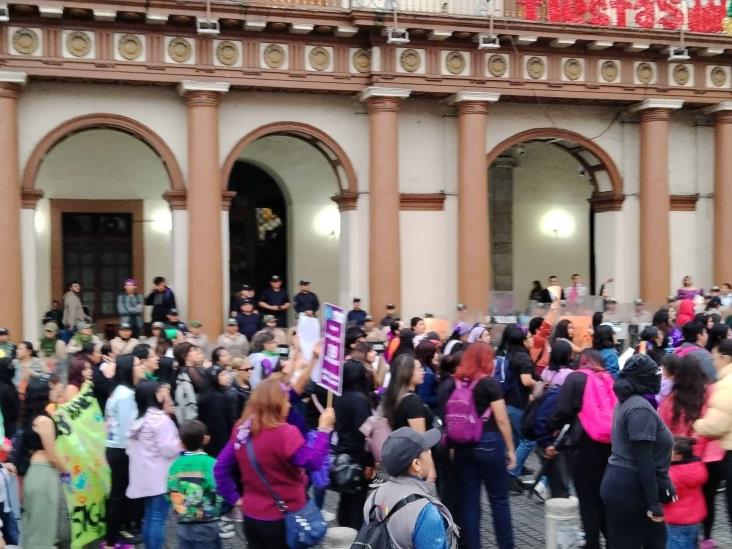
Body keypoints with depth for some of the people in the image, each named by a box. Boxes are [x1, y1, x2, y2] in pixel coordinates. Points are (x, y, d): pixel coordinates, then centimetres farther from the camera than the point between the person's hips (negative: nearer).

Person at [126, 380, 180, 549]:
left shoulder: (139, 420, 14)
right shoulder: (161, 419, -15)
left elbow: (131, 448, 19)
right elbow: (168, 449, -18)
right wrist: (182, 442, -2)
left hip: (146, 476, 9)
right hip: (160, 477, -9)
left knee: (149, 517, 15)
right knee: (158, 518, -6)